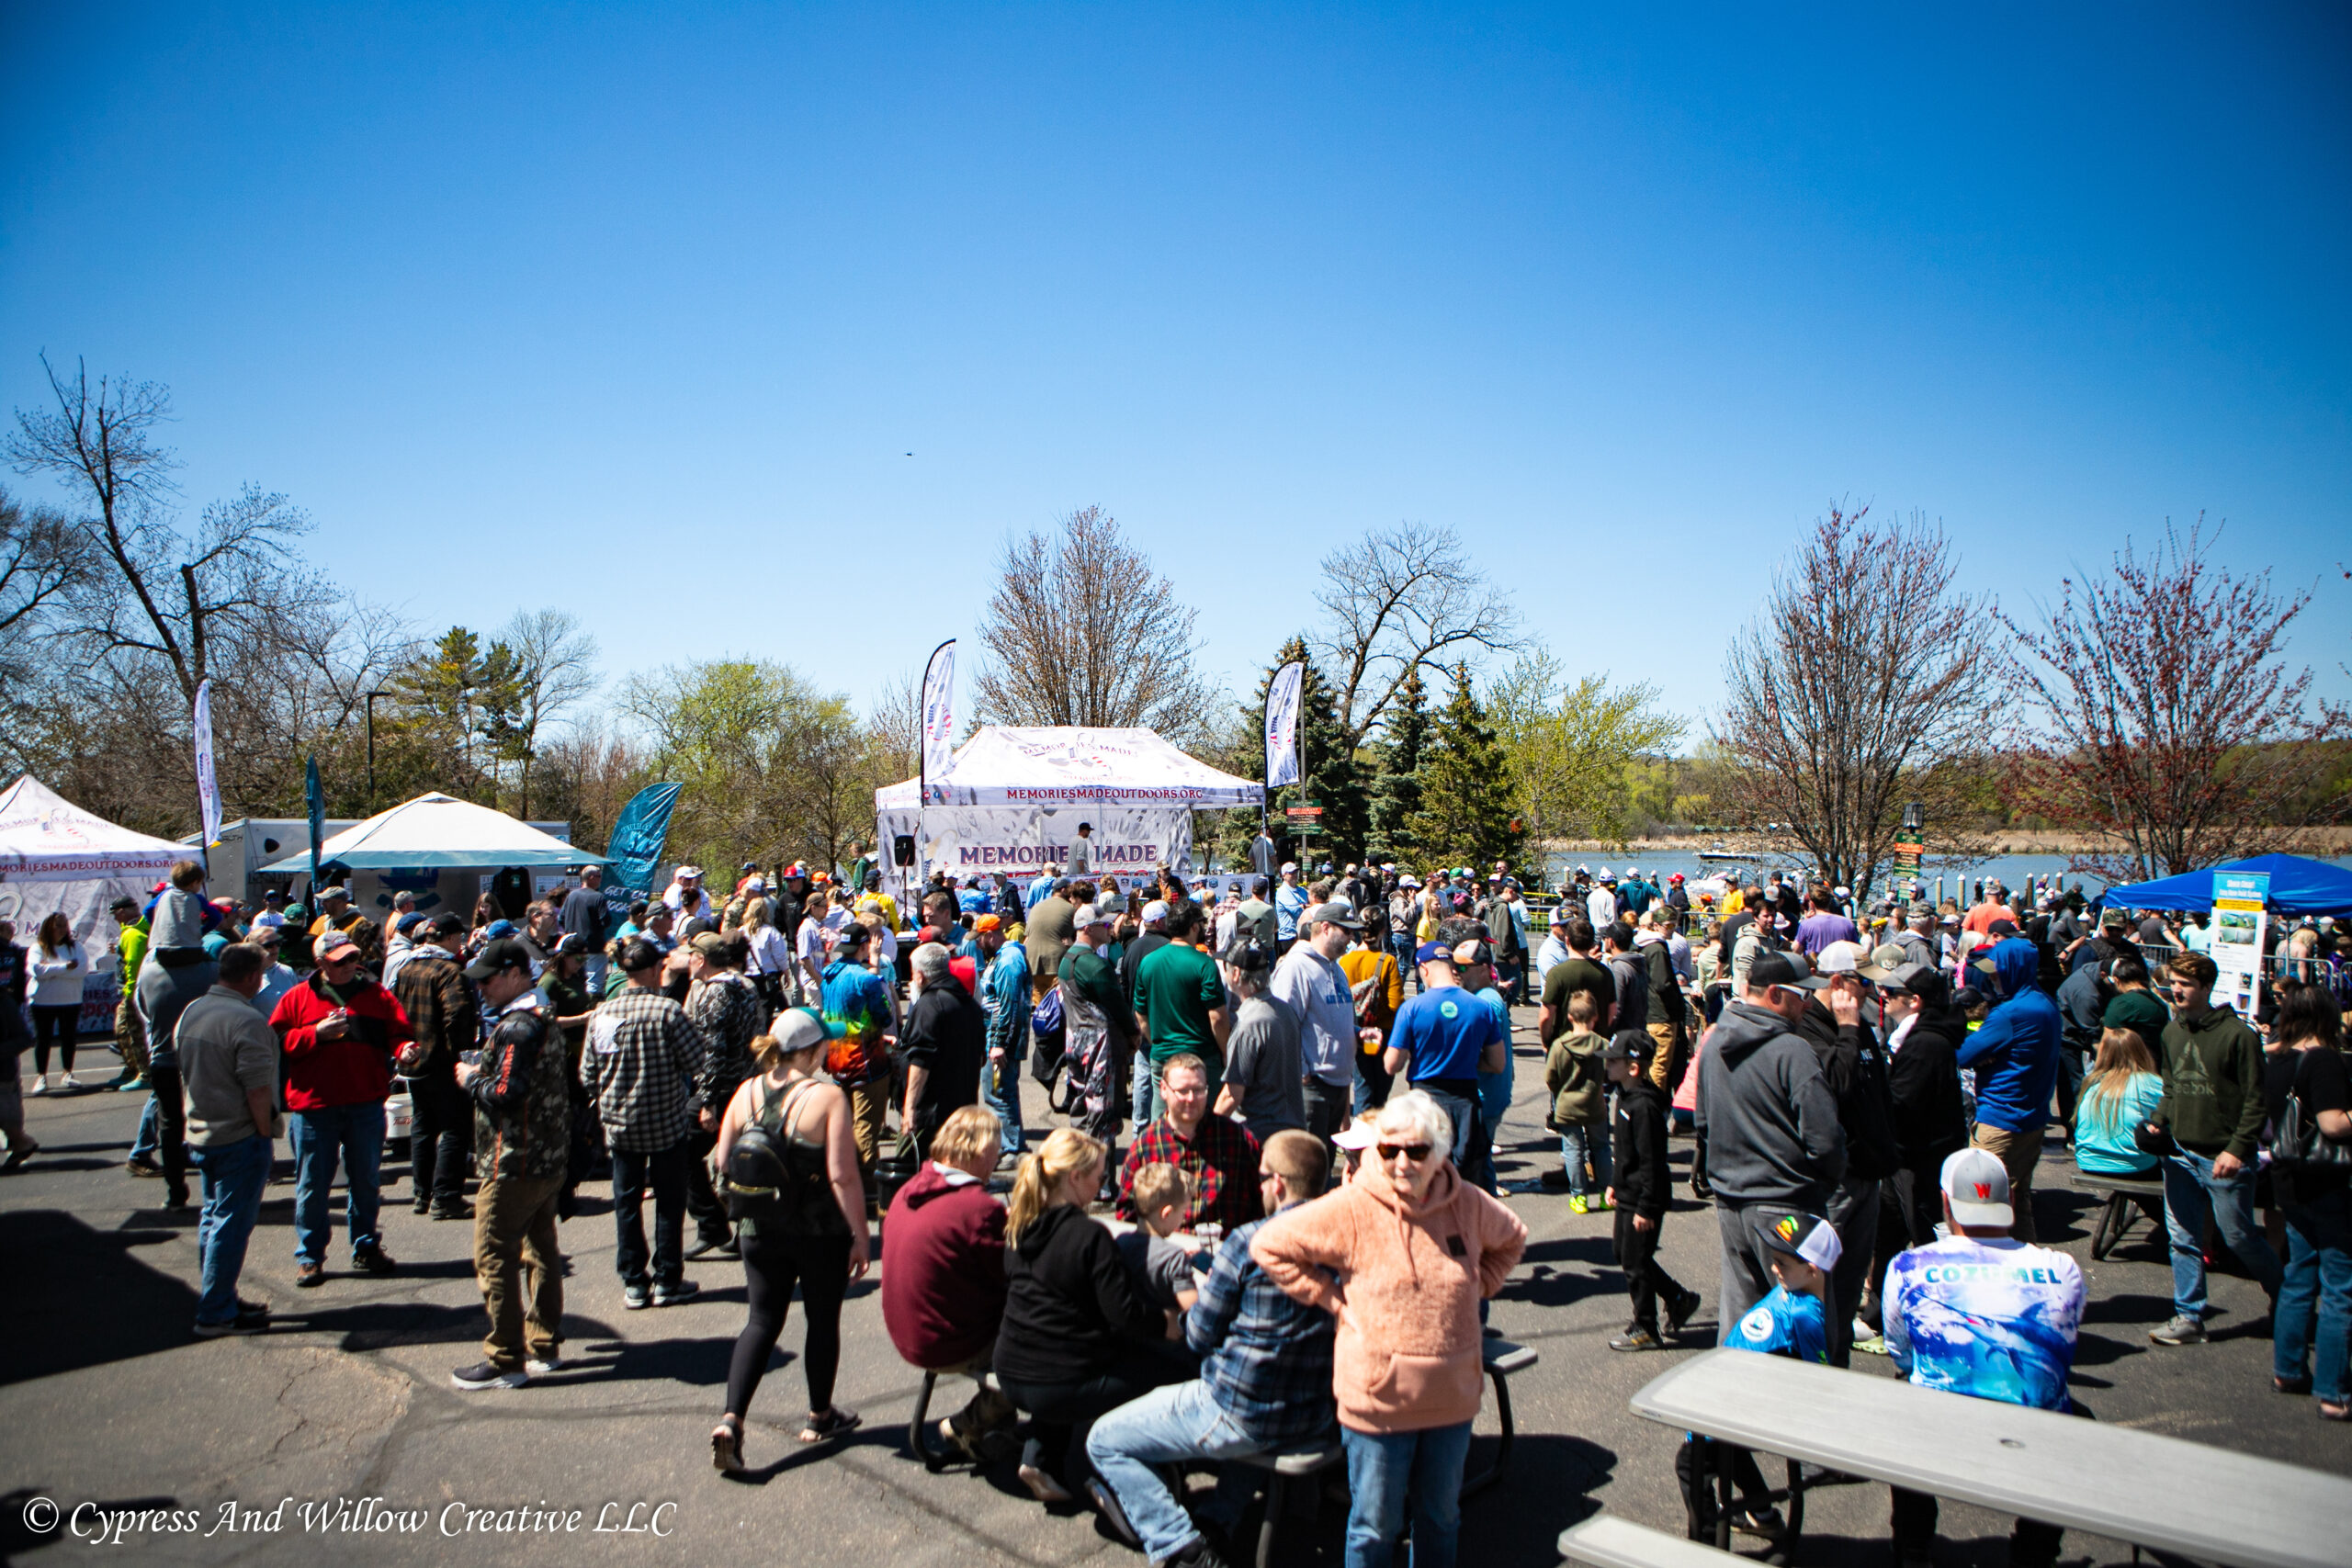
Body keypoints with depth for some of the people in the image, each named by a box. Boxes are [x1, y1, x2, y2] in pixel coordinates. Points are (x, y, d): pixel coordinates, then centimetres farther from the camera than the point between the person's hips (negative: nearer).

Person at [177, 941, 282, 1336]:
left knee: (213, 1218, 18)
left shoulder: (190, 1012, 7)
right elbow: (258, 1089, -22)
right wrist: (266, 1133, -11)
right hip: (239, 1137, -9)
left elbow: (183, 1076, 16)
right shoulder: (246, 1021, -21)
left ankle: (218, 1301, 27)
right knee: (231, 1225, -1)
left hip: (200, 1136, 9)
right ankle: (216, 1315, 4)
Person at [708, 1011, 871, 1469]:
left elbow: (723, 1162, 4)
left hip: (759, 1231, 4)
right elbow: (843, 1175, -20)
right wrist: (861, 1235, -12)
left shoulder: (746, 1092, -2)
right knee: (823, 1320, 15)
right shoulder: (827, 1097, -17)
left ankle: (731, 1419, -3)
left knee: (763, 1321, 13)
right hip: (821, 1234, -4)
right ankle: (819, 1417, 30)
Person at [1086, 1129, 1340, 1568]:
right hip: (1318, 1417, 6)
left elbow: (1199, 1339, -9)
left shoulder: (1247, 1244, -20)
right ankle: (1217, 1523, 27)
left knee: (1104, 1441, 9)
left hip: (1242, 1418, -6)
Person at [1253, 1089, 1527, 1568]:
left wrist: (1476, 1288, 5)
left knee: (1441, 1516, 21)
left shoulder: (1467, 1202, -3)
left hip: (1452, 1398, 4)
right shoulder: (1351, 1209, -16)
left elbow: (1512, 1239, 19)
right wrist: (1333, 1300, -12)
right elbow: (1268, 1246, -12)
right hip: (1378, 1400, -4)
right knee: (1376, 1527, 9)